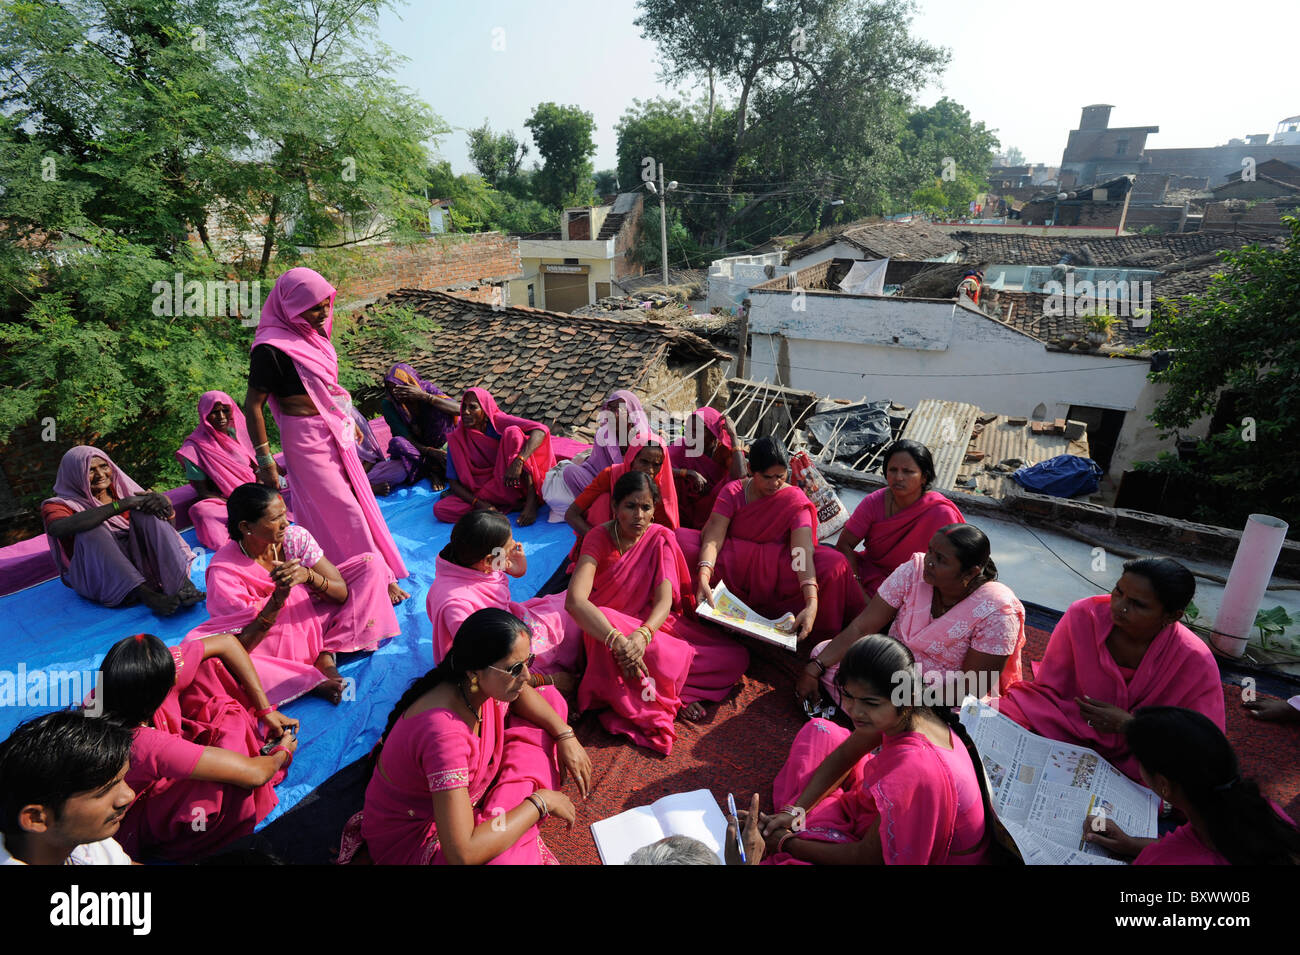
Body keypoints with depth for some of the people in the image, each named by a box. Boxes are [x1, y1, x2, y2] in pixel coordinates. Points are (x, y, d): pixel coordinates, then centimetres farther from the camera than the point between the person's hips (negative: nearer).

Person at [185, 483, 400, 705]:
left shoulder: (296, 537, -13)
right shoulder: (224, 570, -22)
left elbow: (342, 594, -13)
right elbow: (241, 645, -21)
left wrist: (308, 575, -33)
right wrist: (278, 597, -34)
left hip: (312, 624, 3)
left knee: (372, 564, -10)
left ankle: (326, 657, -17)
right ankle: (314, 679, -22)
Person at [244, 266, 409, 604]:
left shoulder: (311, 334, 5)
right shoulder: (271, 348, -19)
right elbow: (252, 405, -16)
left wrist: (348, 421, 23)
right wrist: (265, 461, -16)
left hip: (335, 432, 8)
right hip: (306, 439, -8)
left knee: (358, 499, 14)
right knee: (342, 510, -1)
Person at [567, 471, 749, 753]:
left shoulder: (661, 537, -8)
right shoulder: (599, 537, -17)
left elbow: (665, 600, -18)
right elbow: (575, 600, -33)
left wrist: (643, 634, -40)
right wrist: (618, 641, -47)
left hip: (654, 621, 3)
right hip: (609, 624, -2)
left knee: (737, 656, -10)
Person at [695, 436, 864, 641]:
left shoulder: (795, 500, -8)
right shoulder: (732, 492, -6)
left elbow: (804, 552, -22)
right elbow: (714, 537, -19)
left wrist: (811, 604, -38)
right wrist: (703, 579, -39)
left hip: (776, 574, 0)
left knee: (833, 563, -28)